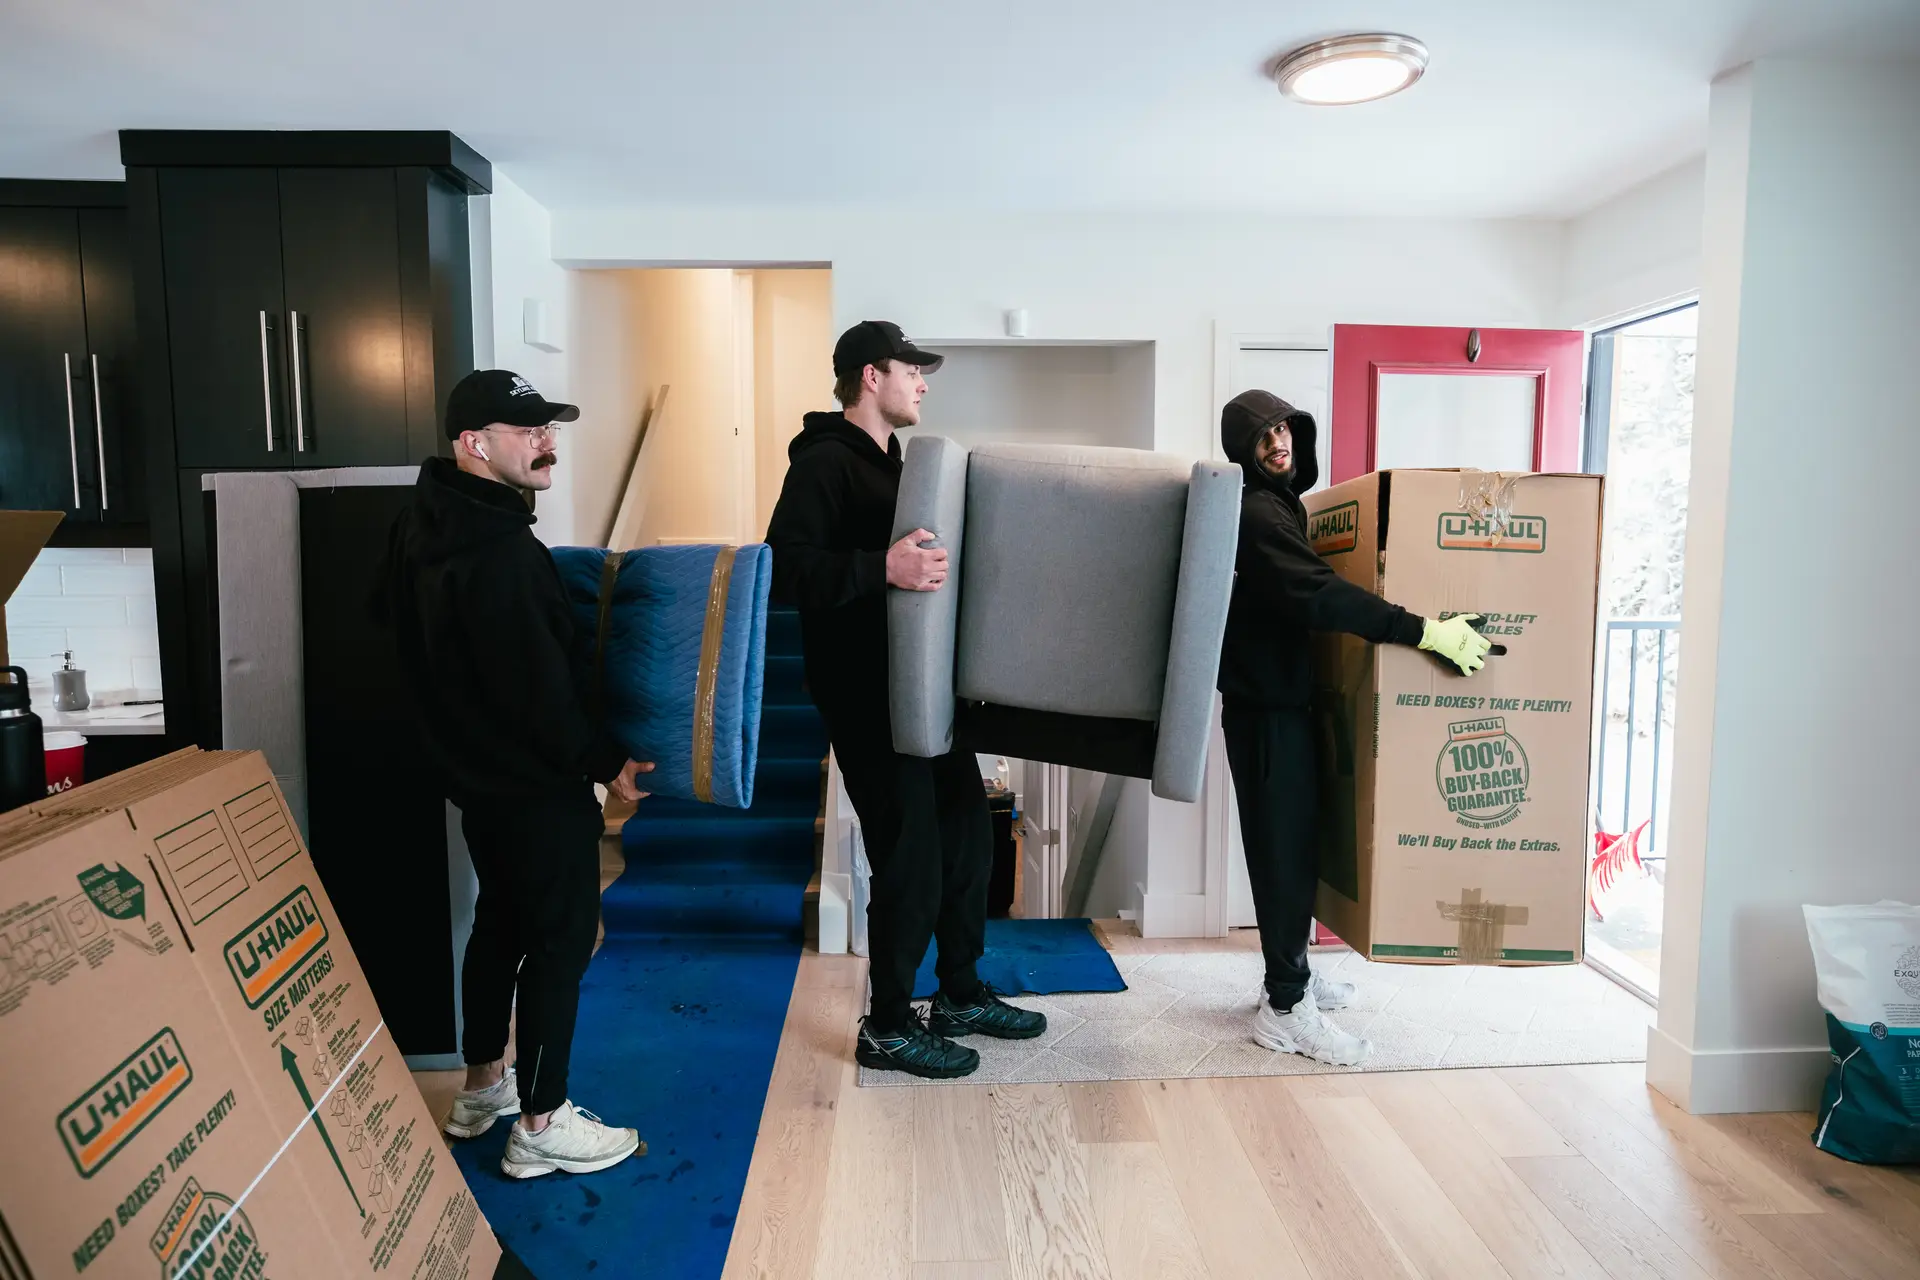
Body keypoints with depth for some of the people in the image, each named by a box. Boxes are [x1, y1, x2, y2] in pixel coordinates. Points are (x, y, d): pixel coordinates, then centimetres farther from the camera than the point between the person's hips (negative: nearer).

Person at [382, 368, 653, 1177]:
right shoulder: (498, 554, -27)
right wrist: (604, 760, -13)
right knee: (562, 936, 2)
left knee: (501, 920, 21)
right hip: (535, 782, -10)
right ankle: (541, 1124, 14)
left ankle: (483, 1085, 37)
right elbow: (540, 689, -26)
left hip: (476, 768, 10)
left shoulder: (428, 524, 5)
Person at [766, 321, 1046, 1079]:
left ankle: (960, 995, 31)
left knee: (967, 832, 14)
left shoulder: (895, 461, 18)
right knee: (911, 857, -4)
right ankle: (887, 1027, 15)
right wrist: (881, 568, -34)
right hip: (867, 695, -9)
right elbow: (786, 569, -24)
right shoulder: (824, 461, -11)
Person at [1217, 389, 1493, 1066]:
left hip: (1282, 699, 10)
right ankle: (1286, 1010, 5)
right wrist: (1424, 630, -33)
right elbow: (1318, 596, -31)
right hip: (1265, 706, -10)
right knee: (1284, 846, -5)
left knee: (1294, 842, 16)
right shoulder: (1256, 514, -18)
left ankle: (1291, 975, 31)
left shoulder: (1281, 503, 15)